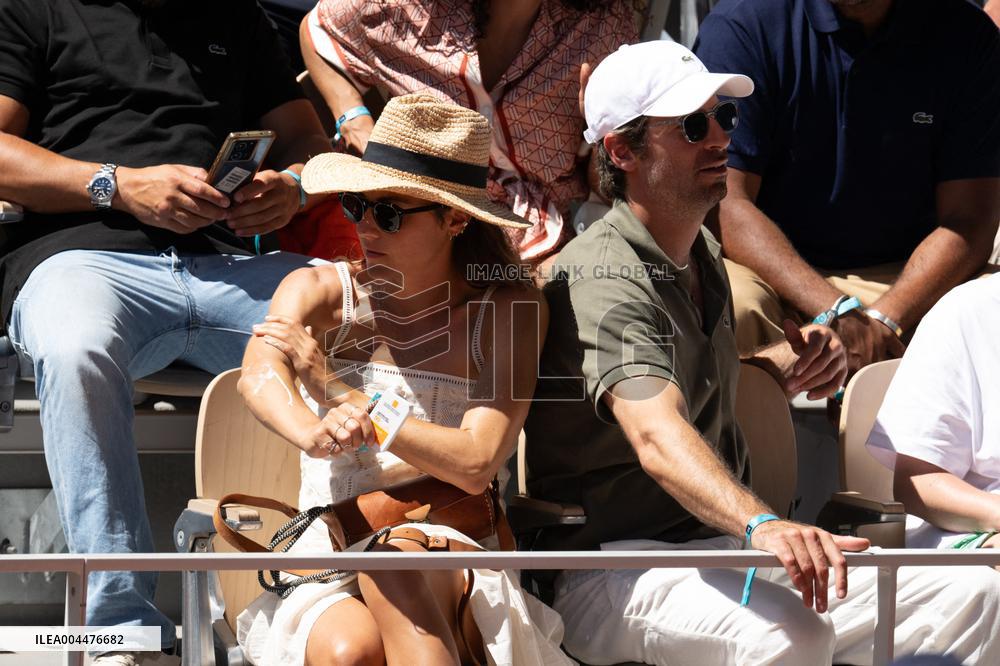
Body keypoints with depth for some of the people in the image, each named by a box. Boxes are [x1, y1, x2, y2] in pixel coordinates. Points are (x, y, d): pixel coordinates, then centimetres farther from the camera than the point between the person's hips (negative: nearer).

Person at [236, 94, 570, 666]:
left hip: (456, 565, -1)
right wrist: (313, 432, -44)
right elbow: (259, 375, -19)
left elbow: (477, 463, -12)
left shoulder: (508, 309, 1)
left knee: (392, 554, -37)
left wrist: (330, 386, -18)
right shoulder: (320, 292, 5)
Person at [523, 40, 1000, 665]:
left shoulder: (703, 252, 17)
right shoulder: (606, 280, -16)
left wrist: (785, 365, 13)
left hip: (722, 543, 9)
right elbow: (658, 437, -35)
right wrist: (763, 523, -53)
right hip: (613, 571, -9)